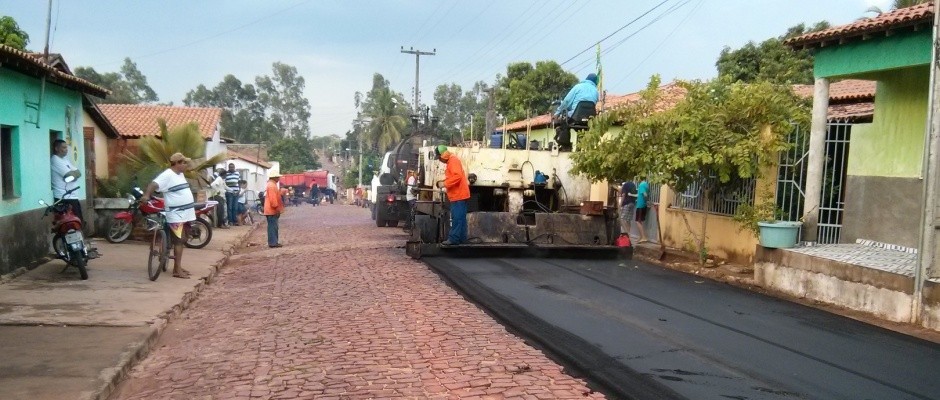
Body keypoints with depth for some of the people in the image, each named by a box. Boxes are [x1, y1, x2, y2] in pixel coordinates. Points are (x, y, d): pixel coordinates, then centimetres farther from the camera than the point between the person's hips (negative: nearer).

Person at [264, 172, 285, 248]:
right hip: (272, 210, -11)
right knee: (273, 226, -9)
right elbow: (273, 198, -22)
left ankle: (274, 242, 17)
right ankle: (273, 243, -9)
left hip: (271, 210, 11)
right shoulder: (272, 186, -15)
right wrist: (276, 208, -20)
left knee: (273, 226, 13)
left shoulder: (271, 185, 19)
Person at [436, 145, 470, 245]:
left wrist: (445, 183, -19)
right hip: (458, 194, 11)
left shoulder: (453, 160, -13)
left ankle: (454, 239, -12)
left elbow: (457, 176, -24)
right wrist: (446, 183, 12)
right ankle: (461, 238, 13)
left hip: (458, 195, -11)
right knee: (460, 217, 10)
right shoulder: (451, 161, 20)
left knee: (457, 217, -11)